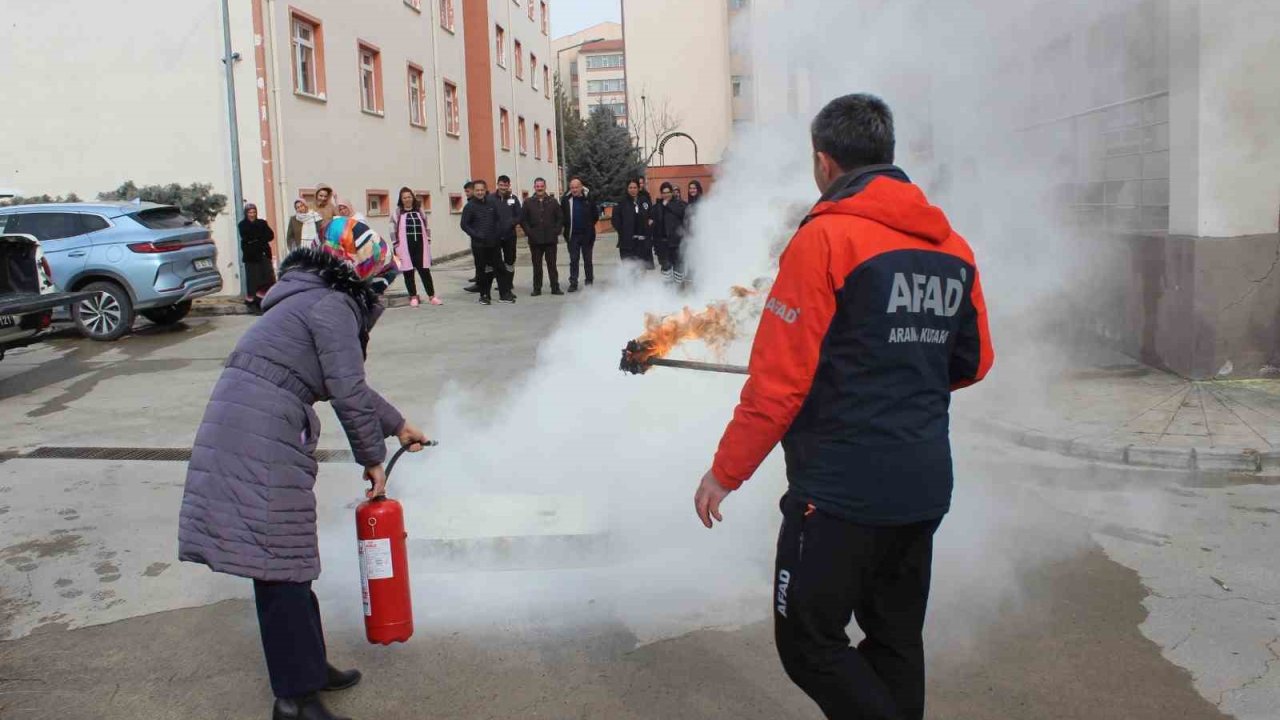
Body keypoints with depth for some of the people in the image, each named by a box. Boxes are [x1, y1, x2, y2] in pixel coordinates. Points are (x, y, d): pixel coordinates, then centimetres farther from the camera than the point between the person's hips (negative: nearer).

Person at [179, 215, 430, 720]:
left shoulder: (317, 301, 23)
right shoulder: (333, 307, -8)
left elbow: (347, 384, 33)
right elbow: (348, 393, -12)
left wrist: (397, 425, 39)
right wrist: (372, 459, 0)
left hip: (238, 424, 10)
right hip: (260, 435, -10)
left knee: (284, 559, 17)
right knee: (280, 564, -4)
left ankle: (308, 668, 30)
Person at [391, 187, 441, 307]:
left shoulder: (420, 211, 13)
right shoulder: (397, 212, 2)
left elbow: (426, 227, 16)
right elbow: (393, 230, -1)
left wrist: (428, 242, 8)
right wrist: (396, 247, -7)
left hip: (420, 245, 2)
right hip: (405, 247, -2)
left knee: (425, 271, 2)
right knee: (408, 272, 2)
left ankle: (431, 296, 5)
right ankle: (413, 297, 11)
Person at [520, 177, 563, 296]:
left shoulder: (553, 202, 6)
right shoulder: (528, 203, 4)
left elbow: (560, 219, 7)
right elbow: (523, 220, 3)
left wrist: (556, 232, -4)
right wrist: (529, 232, -6)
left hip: (551, 240, 0)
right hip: (535, 240, 0)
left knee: (552, 264, 4)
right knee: (537, 266, 5)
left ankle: (555, 288, 8)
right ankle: (537, 289, 10)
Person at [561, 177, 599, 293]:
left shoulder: (588, 199, -5)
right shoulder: (566, 200, -1)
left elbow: (596, 215, 4)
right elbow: (561, 216, 9)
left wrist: (589, 226, 2)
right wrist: (567, 226, 4)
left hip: (587, 235, -1)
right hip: (572, 235, 1)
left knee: (588, 260, 8)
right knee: (573, 260, 3)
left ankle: (589, 282, 17)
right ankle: (573, 283, 6)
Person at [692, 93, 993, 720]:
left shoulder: (826, 237, -13)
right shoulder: (953, 249, 7)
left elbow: (779, 379, -16)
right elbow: (973, 363, 16)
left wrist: (725, 472, -6)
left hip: (841, 487, -7)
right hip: (924, 486, 8)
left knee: (810, 644, 4)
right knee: (896, 642, 19)